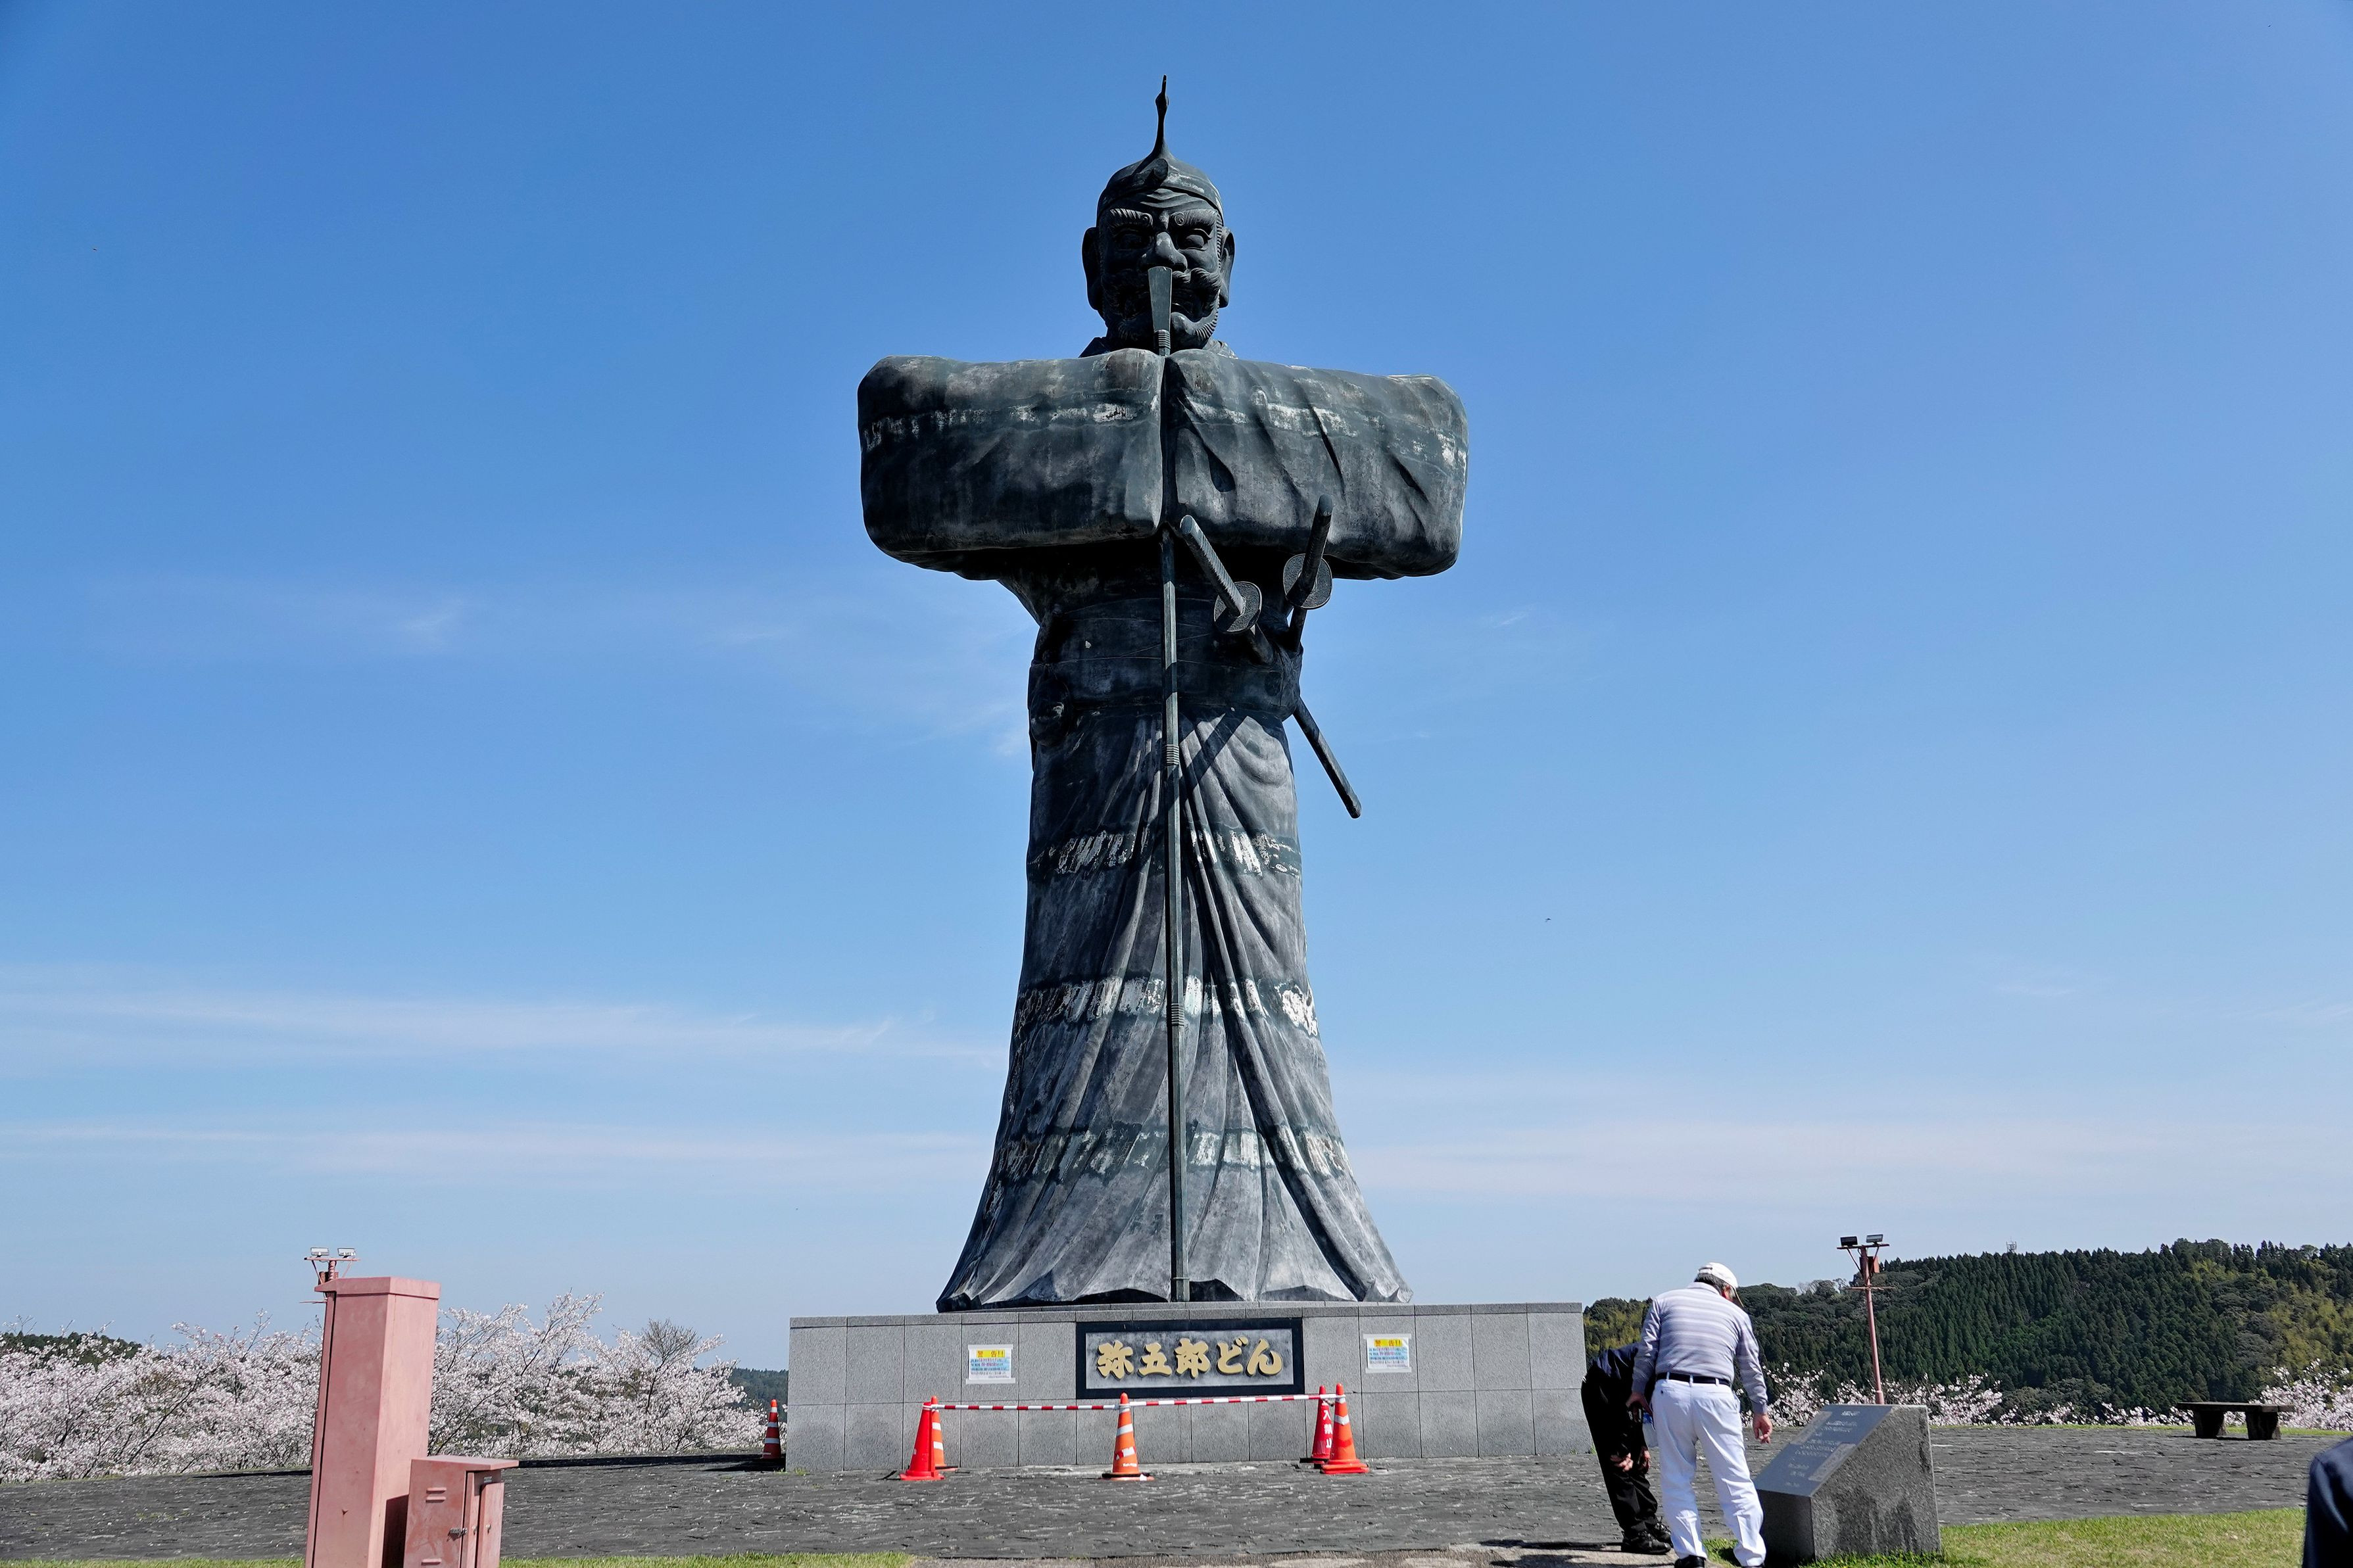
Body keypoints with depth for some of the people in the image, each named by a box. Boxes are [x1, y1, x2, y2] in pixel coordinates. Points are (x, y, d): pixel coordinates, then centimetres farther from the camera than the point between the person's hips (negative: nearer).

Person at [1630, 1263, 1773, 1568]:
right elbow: (1751, 1369, 19)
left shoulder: (1664, 1301, 15)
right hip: (1716, 1395, 0)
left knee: (1677, 1479, 8)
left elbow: (1647, 1351, 6)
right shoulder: (1735, 1313, 18)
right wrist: (1759, 1410, 29)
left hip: (1670, 1392, 0)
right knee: (1735, 1479, 6)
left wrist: (1639, 1390, 17)